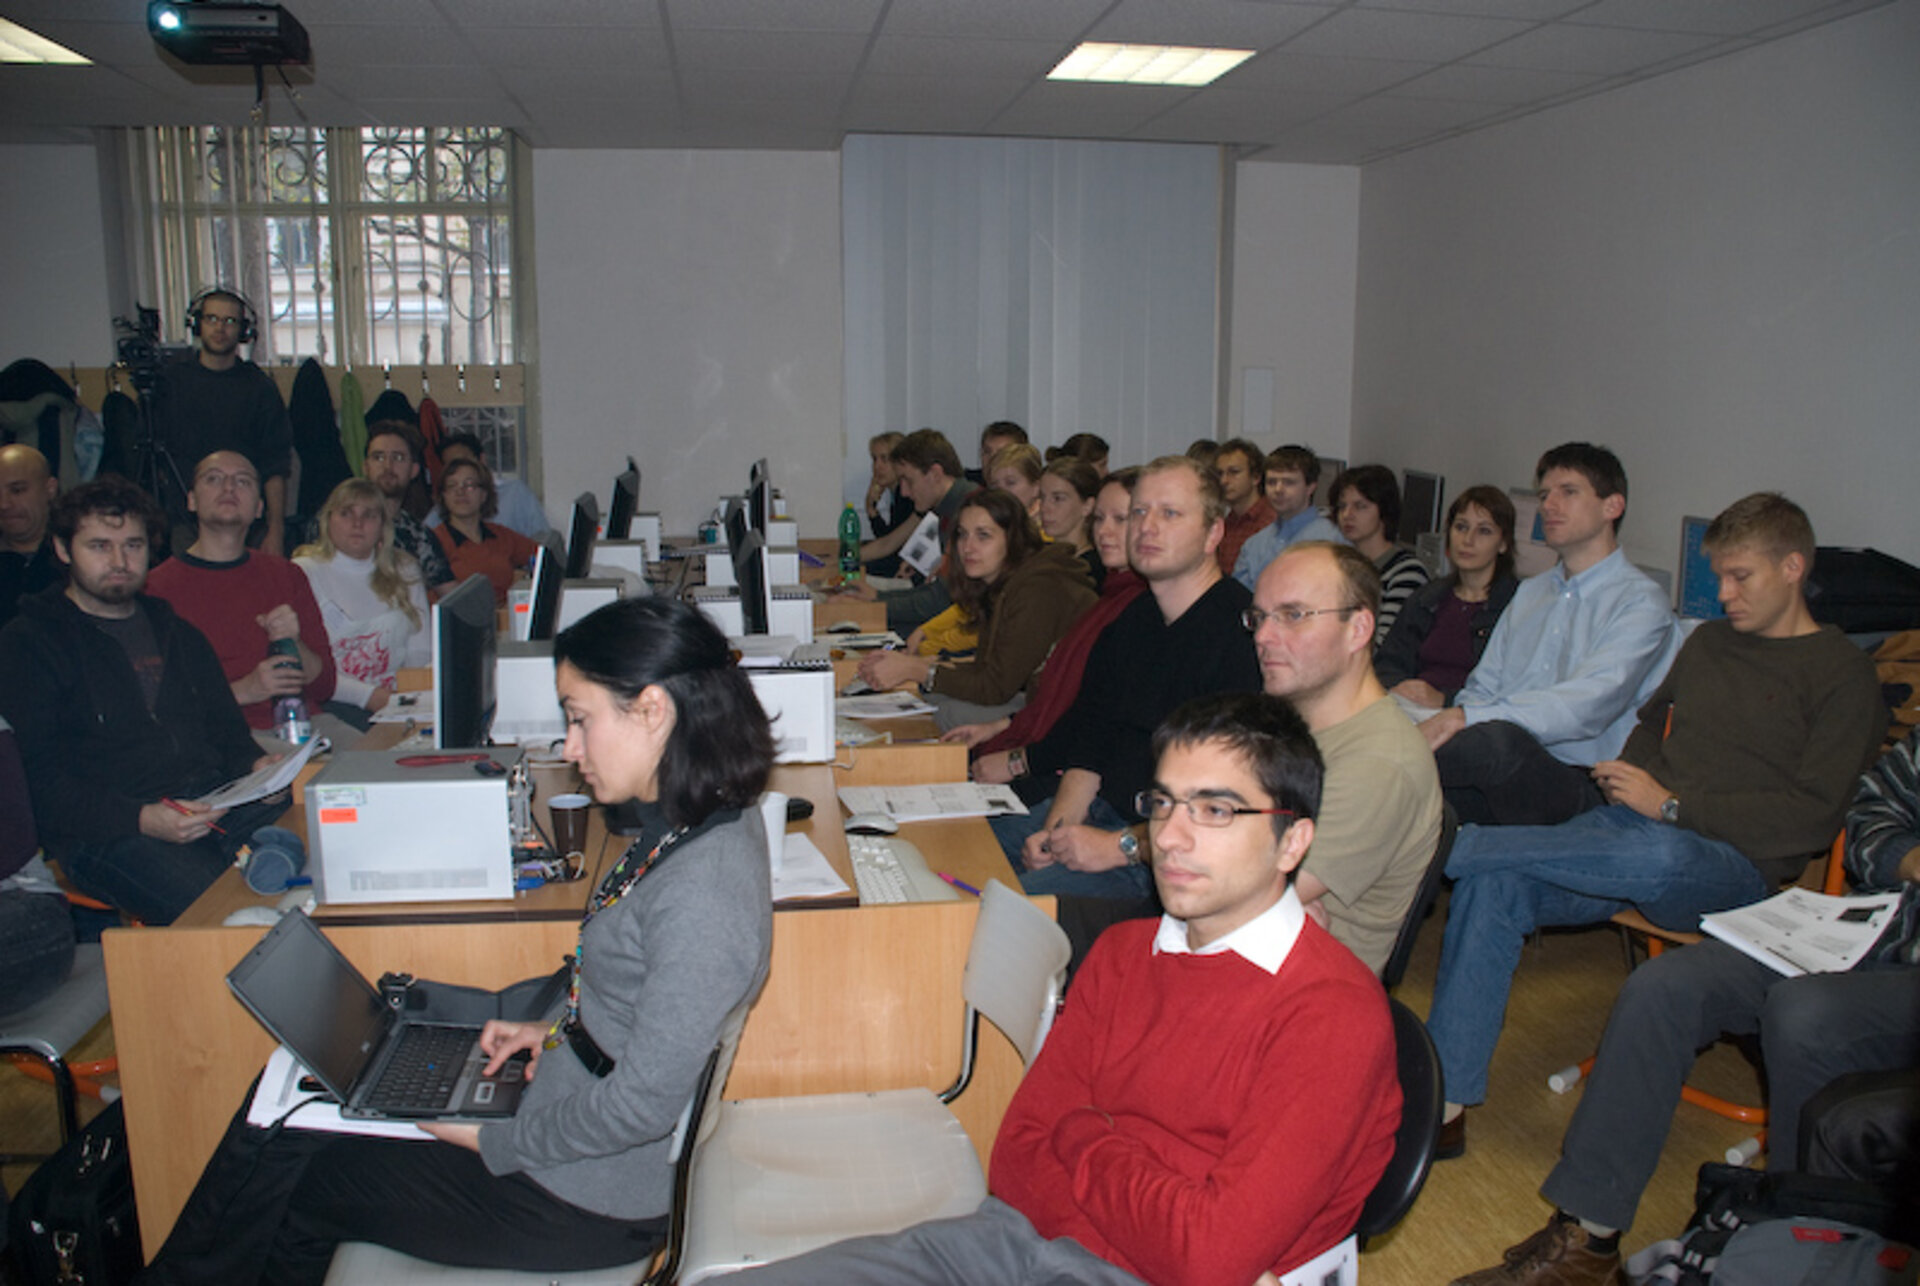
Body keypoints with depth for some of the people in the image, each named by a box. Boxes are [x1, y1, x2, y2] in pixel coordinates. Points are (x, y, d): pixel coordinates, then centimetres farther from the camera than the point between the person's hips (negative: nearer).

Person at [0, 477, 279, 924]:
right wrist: (142, 819, -18)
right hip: (104, 832, -5)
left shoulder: (177, 633, 25)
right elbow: (36, 780, -4)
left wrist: (256, 764, 4)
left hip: (214, 802, 6)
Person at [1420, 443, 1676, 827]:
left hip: (1579, 787, -6)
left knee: (1500, 739, -40)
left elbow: (1588, 705, -16)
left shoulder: (1640, 601, 1)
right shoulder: (1530, 593, 26)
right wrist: (1445, 724, -6)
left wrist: (1467, 718, -26)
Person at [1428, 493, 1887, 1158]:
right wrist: (1629, 777, 11)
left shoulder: (1842, 673, 1)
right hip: (1634, 827, 6)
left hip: (1730, 864, -6)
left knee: (1657, 856, -44)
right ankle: (1444, 1101, -23)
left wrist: (1673, 805, -12)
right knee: (1491, 887, -23)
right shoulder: (1708, 641, 22)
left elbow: (1813, 817, -8)